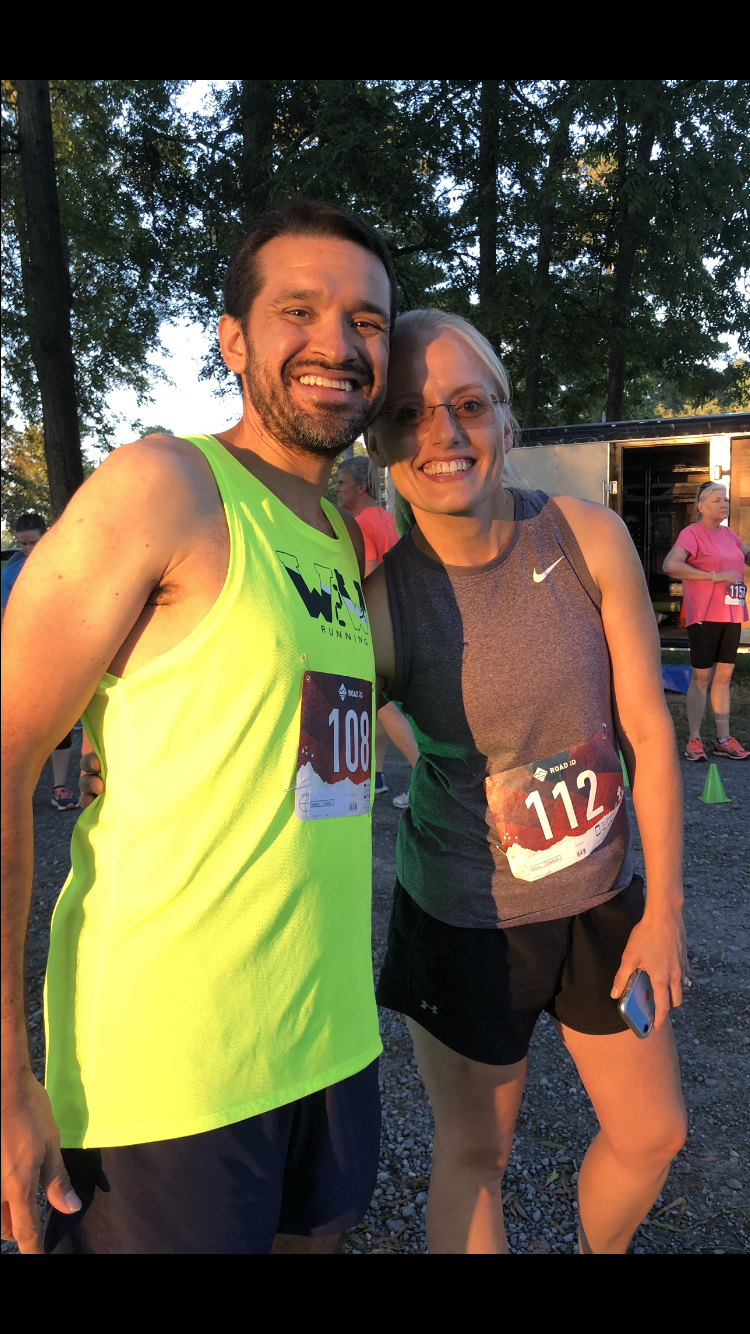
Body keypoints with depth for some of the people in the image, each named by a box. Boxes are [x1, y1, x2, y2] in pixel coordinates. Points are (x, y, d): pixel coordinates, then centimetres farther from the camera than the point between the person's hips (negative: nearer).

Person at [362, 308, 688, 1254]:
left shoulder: (589, 538, -13)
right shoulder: (377, 600, -19)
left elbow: (648, 731, -6)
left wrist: (665, 907, -2)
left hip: (605, 900, 4)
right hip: (467, 920, -3)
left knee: (653, 1134, 22)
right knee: (474, 1154, 15)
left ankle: (599, 1256, 53)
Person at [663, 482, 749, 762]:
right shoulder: (692, 533, -9)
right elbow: (670, 566, -24)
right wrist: (714, 576, -22)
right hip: (704, 616, -7)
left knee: (724, 676, 9)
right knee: (701, 676, -2)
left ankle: (723, 739, 16)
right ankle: (694, 740, 6)